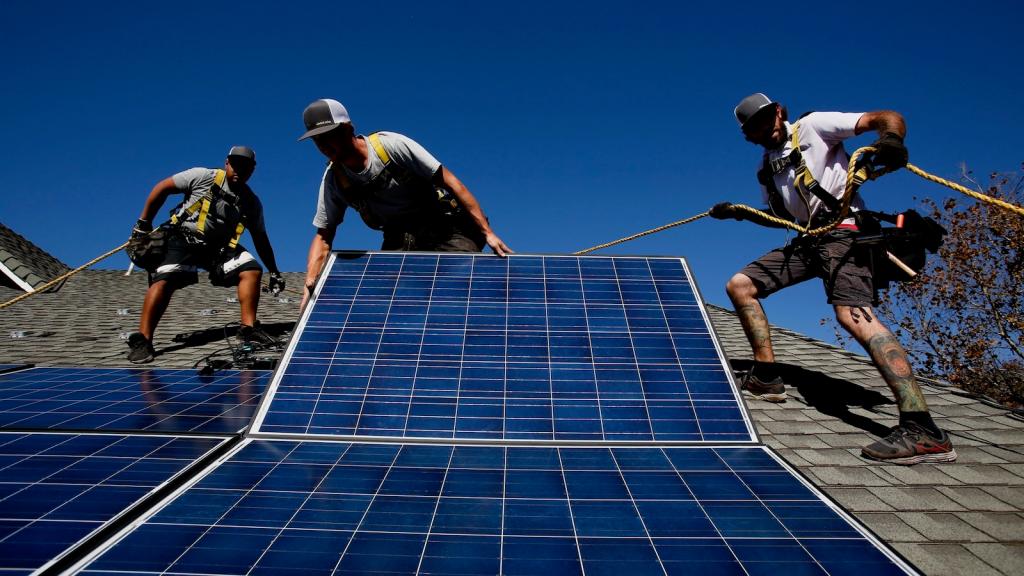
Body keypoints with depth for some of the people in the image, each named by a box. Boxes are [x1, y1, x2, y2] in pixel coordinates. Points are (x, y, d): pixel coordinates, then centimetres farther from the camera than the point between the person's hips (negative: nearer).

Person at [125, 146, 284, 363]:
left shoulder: (252, 203, 5)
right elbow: (163, 188, -3)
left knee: (252, 270, -13)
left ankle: (249, 328, -9)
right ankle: (142, 341, -19)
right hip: (182, 239, -4)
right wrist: (143, 224, -3)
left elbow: (260, 240, 13)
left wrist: (274, 272, 10)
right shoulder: (204, 177, -8)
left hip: (219, 247, 5)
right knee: (164, 281, -23)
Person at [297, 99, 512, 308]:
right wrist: (309, 285, -13)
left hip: (443, 228, -4)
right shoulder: (333, 179, -1)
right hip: (397, 240, 5)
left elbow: (449, 181, -16)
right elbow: (323, 236, 4)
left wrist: (487, 233, -21)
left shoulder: (391, 145, -16)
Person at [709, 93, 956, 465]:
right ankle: (767, 377, 10)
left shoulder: (812, 126, 0)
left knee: (853, 315, -29)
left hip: (843, 230, -8)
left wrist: (891, 137, -30)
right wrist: (739, 213, 21)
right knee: (739, 286, 6)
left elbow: (886, 118, -8)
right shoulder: (767, 168, 20)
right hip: (809, 239, 8)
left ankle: (924, 432, -35)